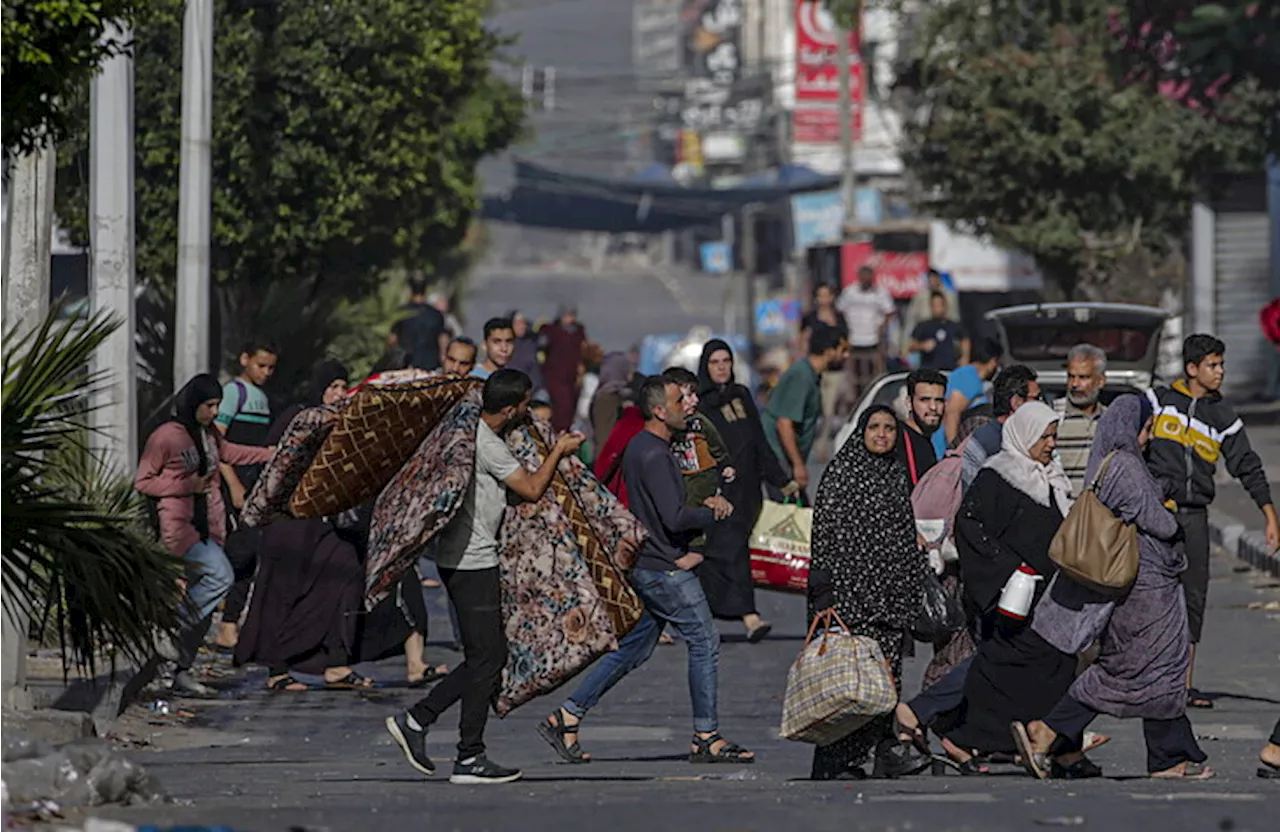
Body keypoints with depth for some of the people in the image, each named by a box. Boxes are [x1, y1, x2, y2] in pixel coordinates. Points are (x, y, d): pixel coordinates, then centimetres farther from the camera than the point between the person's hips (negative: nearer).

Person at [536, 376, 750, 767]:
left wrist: (704, 502, 7)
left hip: (646, 568, 10)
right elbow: (674, 519, -23)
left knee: (633, 649, 12)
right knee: (704, 643, -2)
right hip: (665, 570, -10)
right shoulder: (654, 455, -18)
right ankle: (706, 738, 3)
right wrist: (714, 513, -7)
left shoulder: (640, 447, 14)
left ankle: (566, 718, 11)